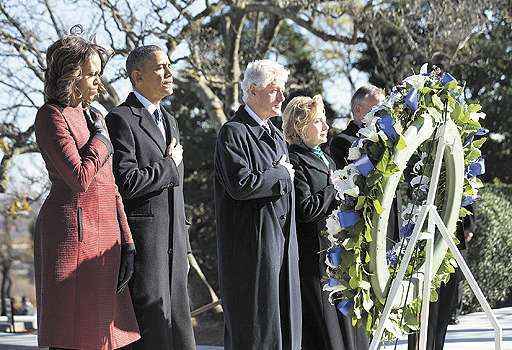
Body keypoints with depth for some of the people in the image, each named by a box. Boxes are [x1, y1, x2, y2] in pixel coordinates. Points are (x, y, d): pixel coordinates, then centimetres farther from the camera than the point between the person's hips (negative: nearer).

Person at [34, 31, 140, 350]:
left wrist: (126, 242, 11)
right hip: (72, 230, -8)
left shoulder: (95, 117, 18)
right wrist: (100, 139, -2)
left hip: (106, 232, 8)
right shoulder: (52, 116, -7)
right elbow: (80, 179, -18)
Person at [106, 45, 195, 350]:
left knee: (179, 326, 8)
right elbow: (126, 182, -20)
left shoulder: (169, 121, 20)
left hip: (173, 243, 8)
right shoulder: (121, 119, -8)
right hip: (142, 239, -8)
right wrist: (169, 165, -7)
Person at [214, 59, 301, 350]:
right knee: (254, 324, -6)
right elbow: (240, 185, -22)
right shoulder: (234, 132, -10)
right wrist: (281, 174, -9)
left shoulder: (275, 133, 18)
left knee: (284, 318, 8)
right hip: (252, 242, -8)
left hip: (281, 237, 8)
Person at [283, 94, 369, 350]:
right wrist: (337, 188, -11)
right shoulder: (295, 161, -11)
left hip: (337, 250, 9)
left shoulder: (323, 158, 19)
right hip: (314, 255, -9)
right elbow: (306, 209, -21)